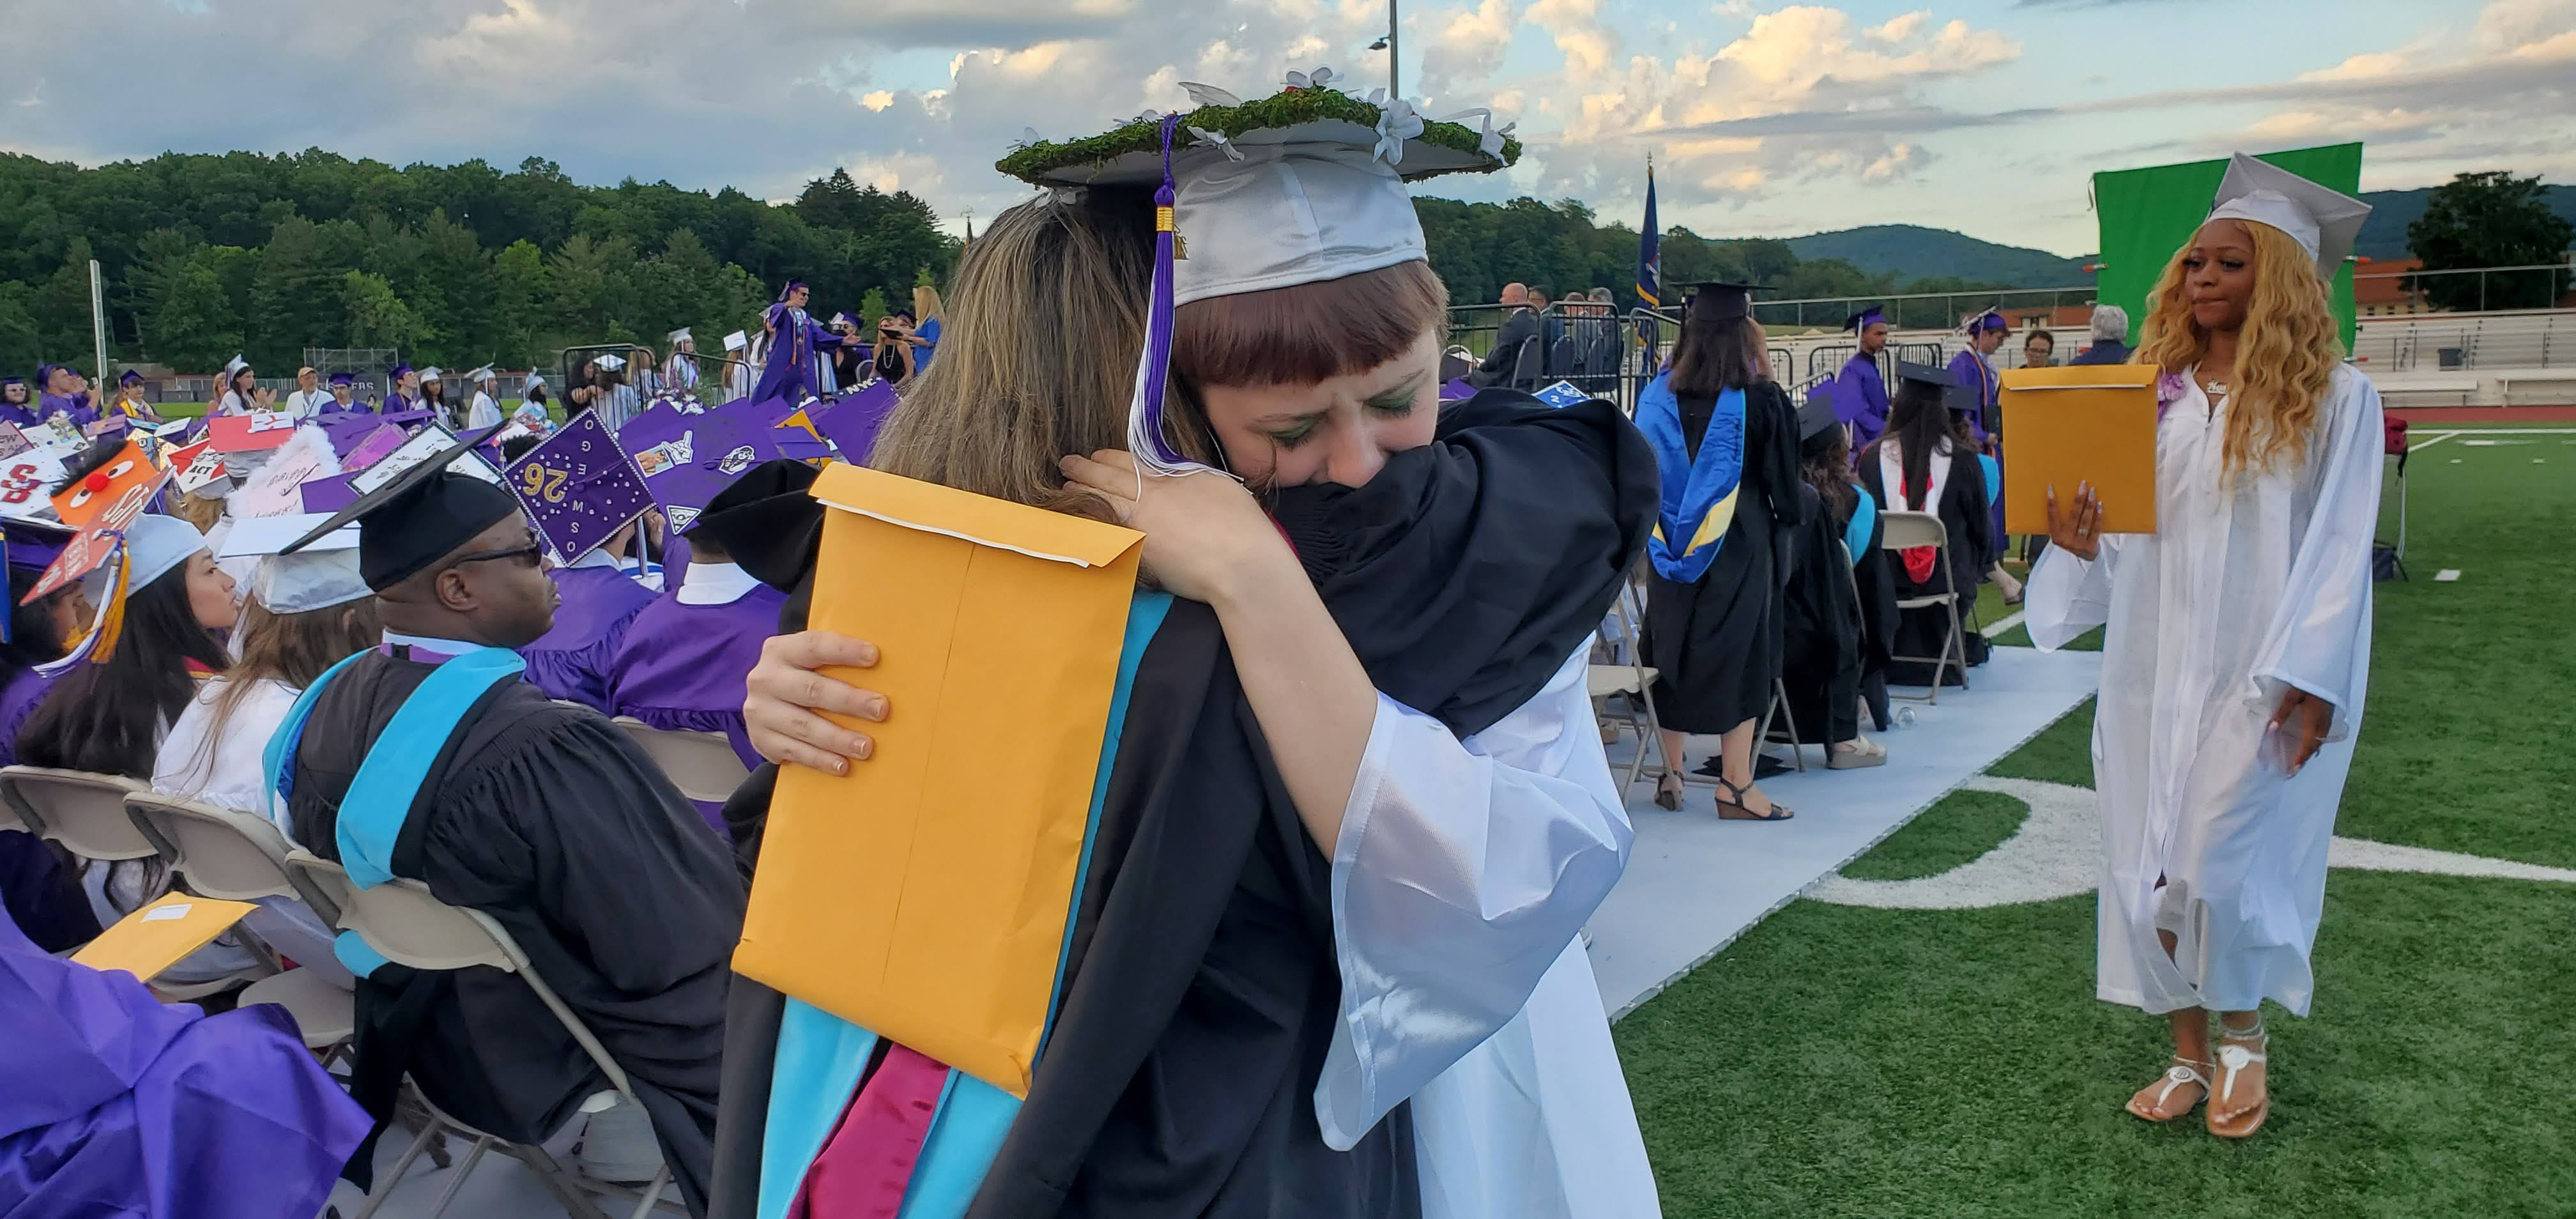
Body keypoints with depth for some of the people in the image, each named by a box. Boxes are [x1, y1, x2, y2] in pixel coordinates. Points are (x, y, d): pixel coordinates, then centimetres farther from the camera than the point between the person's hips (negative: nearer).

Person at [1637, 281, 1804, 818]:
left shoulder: (1658, 394, -1)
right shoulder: (1755, 399, -12)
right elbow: (1784, 462, 1)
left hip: (1673, 546, 4)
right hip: (1738, 547, -4)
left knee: (1673, 653, 12)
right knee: (1740, 658, 3)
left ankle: (1671, 775, 18)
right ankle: (1735, 787, 5)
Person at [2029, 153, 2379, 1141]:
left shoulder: (2334, 397, -3)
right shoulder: (2152, 394, 7)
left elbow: (2339, 548, -7)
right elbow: (2125, 541, 8)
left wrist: (2310, 678, -14)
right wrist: (2078, 541, -14)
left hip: (2263, 676, -4)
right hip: (2154, 670, 4)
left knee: (2214, 864, -9)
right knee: (2148, 864, 5)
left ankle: (2243, 1034, 19)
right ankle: (2190, 1055, 23)